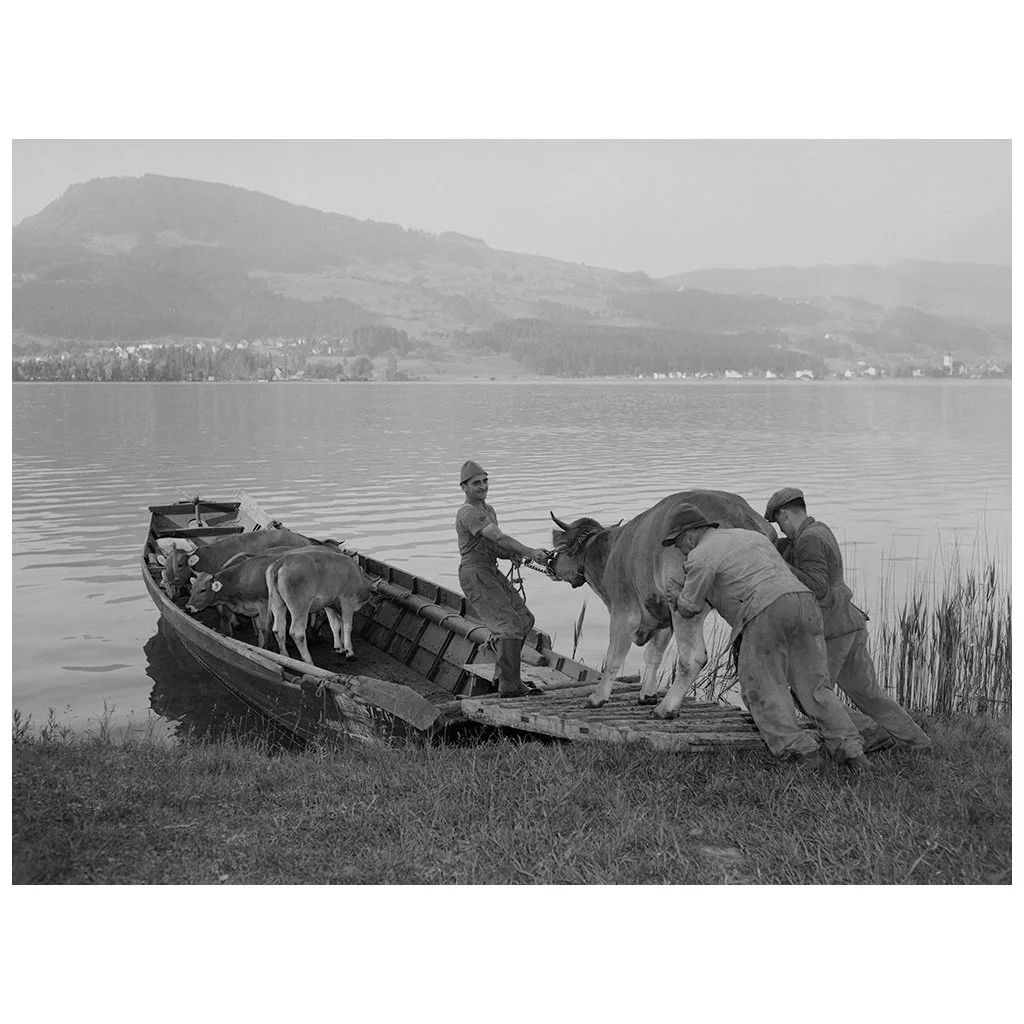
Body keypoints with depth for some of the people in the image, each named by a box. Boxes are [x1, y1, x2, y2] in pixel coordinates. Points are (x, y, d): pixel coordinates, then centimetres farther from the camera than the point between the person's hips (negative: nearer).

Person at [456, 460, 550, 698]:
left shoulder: (488, 510, 19)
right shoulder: (469, 513, -15)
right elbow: (499, 538, -26)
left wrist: (516, 555, -2)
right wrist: (530, 553, -33)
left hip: (491, 573, 10)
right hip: (475, 573, -10)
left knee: (524, 618, 12)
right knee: (509, 623, -18)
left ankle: (503, 672, 20)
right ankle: (509, 684, -20)